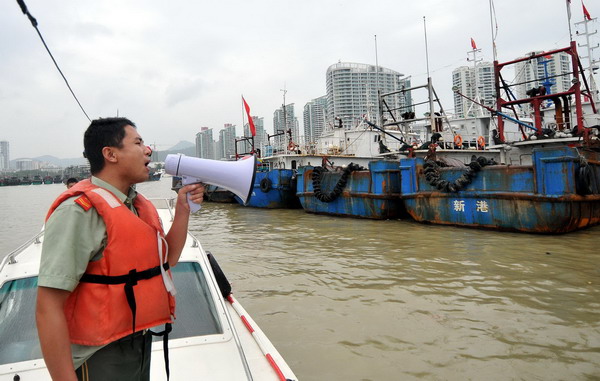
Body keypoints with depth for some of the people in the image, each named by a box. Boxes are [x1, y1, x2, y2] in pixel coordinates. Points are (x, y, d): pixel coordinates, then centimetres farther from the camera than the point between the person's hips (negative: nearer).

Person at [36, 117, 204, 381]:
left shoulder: (139, 204, 5)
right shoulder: (79, 210, -21)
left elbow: (168, 258, 13)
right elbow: (48, 309, -23)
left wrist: (183, 209, 1)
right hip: (102, 357, -8)